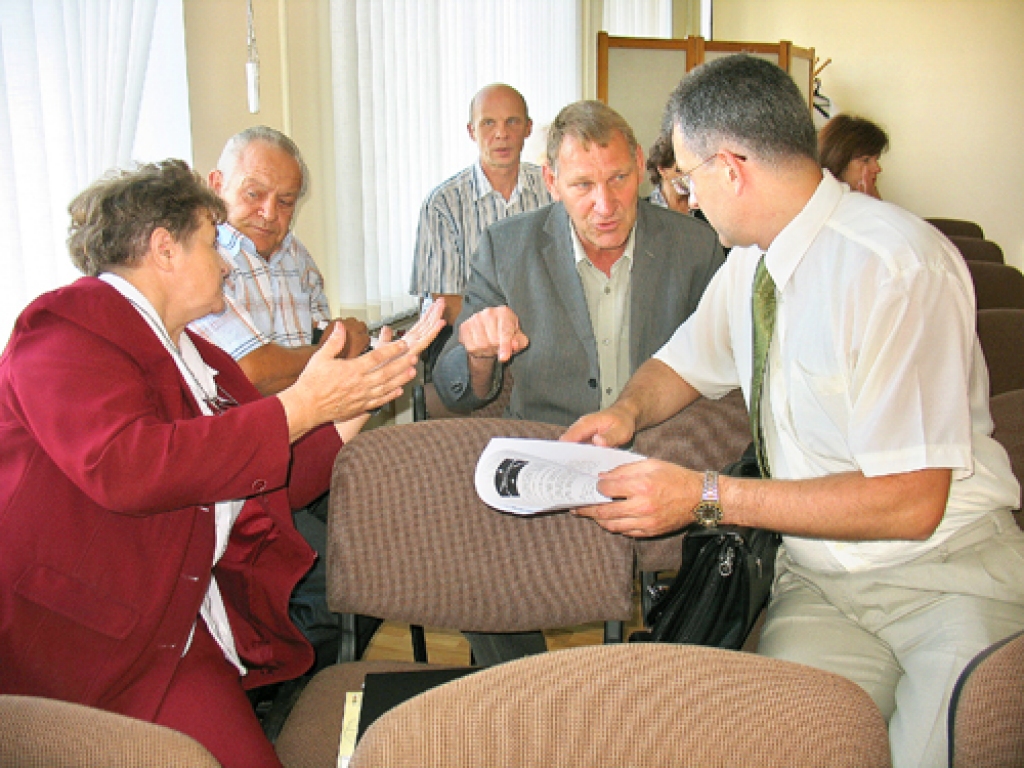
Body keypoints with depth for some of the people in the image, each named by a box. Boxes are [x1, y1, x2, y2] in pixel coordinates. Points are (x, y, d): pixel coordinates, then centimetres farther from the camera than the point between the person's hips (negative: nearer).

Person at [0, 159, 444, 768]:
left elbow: (279, 485, 20)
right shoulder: (66, 326, -6)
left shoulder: (193, 354, 20)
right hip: (75, 643, -7)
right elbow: (124, 467, -24)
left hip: (186, 636, 7)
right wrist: (300, 407, -19)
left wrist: (365, 390, 10)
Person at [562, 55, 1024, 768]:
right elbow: (686, 363, 23)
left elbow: (911, 503, -22)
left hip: (946, 571, -4)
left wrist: (707, 496, -23)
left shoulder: (898, 267, -20)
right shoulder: (750, 261, 5)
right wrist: (628, 411, -1)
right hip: (817, 580, 5)